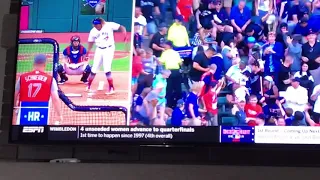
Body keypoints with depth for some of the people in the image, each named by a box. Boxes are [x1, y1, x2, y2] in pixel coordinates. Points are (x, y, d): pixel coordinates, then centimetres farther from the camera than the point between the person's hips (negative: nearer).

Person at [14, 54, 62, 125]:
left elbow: (14, 97, 10)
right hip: (42, 116, -1)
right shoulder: (50, 79, 1)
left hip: (24, 116, 1)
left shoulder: (22, 77, 5)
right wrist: (59, 115, 2)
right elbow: (55, 99, -5)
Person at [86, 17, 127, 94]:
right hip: (99, 50, 4)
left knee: (107, 69, -12)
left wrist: (124, 34, -36)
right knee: (94, 69, 9)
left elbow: (121, 27, -16)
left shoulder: (109, 25, -15)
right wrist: (87, 53, 8)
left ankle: (111, 88, -1)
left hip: (109, 49, -4)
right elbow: (91, 42, 10)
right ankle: (89, 86, 27)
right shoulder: (93, 31, -3)